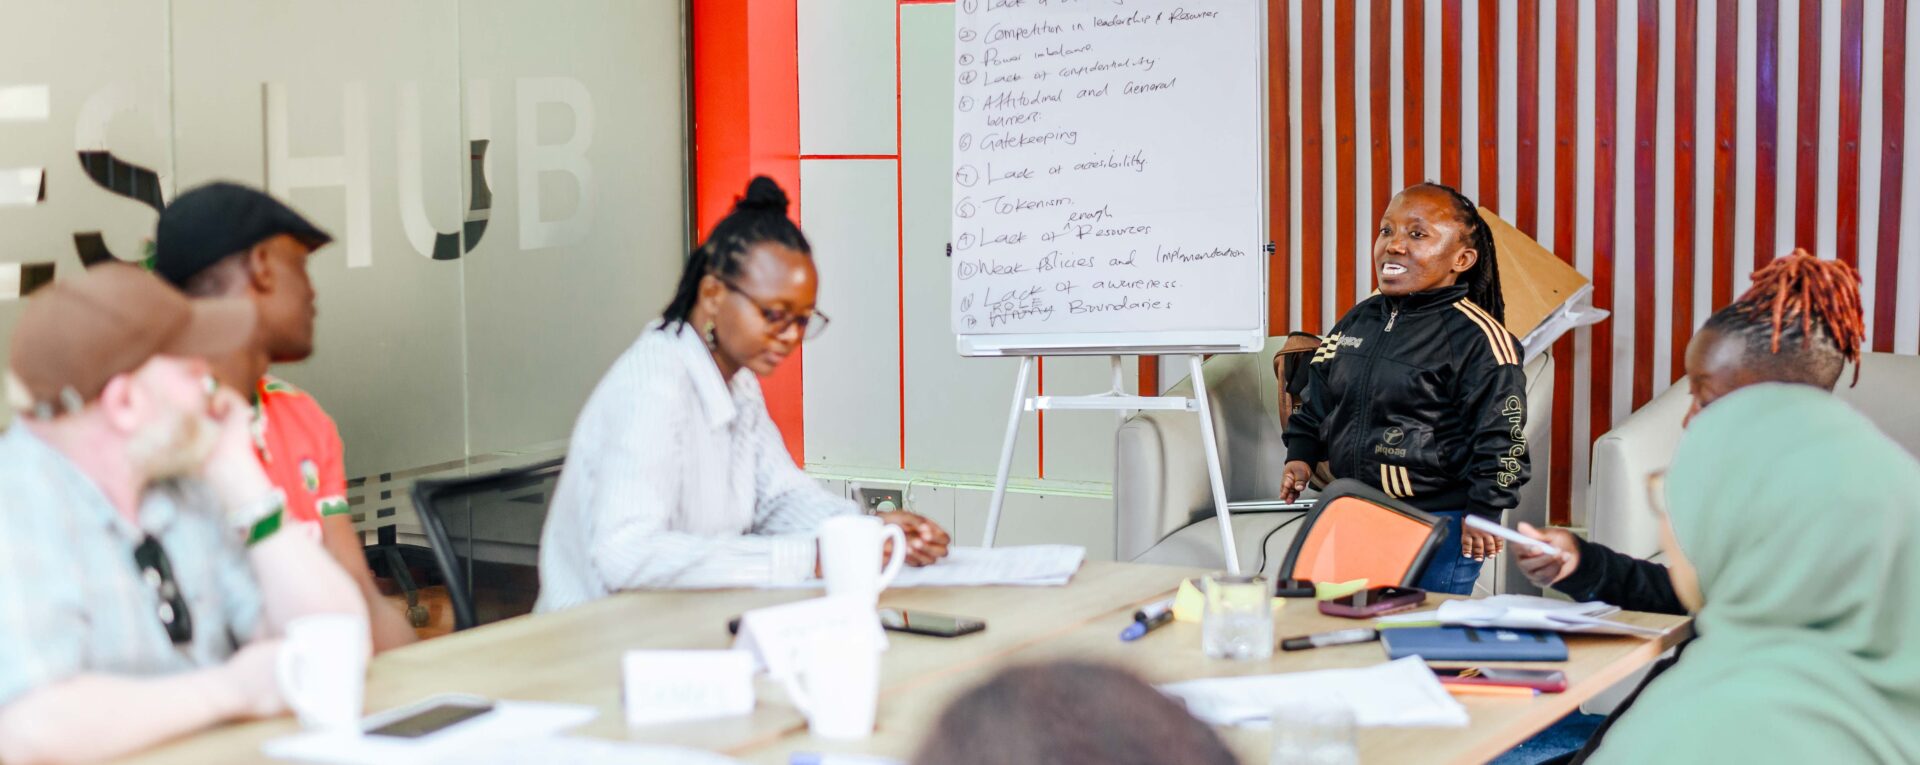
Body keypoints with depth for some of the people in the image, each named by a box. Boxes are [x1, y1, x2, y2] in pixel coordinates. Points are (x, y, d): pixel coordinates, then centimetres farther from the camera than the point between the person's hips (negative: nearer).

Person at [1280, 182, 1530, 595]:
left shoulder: (1476, 336, -12)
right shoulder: (1360, 320, 10)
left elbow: (1501, 433, -12)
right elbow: (1319, 397, 23)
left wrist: (1484, 511, -14)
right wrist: (1301, 455, 12)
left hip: (1439, 528, -7)